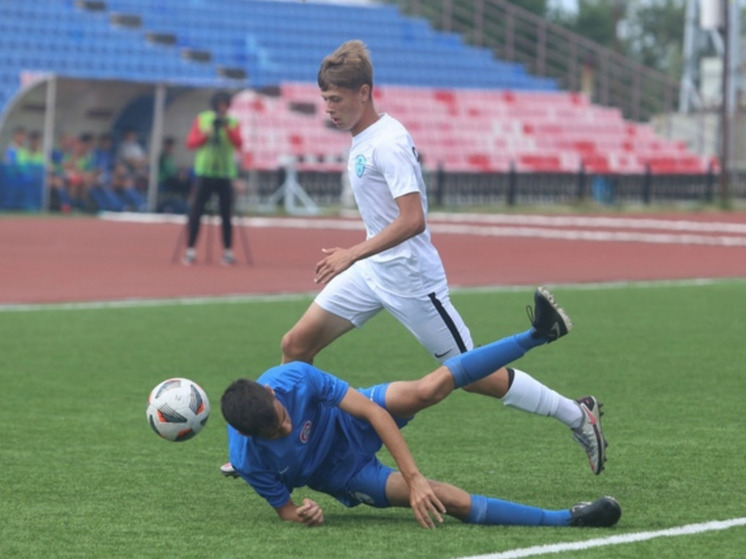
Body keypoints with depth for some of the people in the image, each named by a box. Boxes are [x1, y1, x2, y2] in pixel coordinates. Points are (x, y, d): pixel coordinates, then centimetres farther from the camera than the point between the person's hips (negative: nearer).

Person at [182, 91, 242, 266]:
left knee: (226, 214, 1)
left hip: (225, 174, 0)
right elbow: (190, 143, 1)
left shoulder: (232, 123, 5)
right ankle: (190, 250, 0)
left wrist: (227, 128, -22)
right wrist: (205, 135, -15)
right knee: (196, 212, -4)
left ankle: (228, 251, 8)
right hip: (205, 172, 0)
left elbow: (238, 144, -10)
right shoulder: (201, 119, 7)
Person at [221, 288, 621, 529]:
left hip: (352, 423, 1)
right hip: (344, 476, -1)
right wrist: (303, 515, -41)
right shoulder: (248, 460, -32)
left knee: (428, 389, -28)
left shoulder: (295, 379, -33)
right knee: (446, 499, -21)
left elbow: (373, 410, -27)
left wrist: (414, 476, -33)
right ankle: (563, 520, -14)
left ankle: (537, 335, -15)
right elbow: (285, 511, -14)